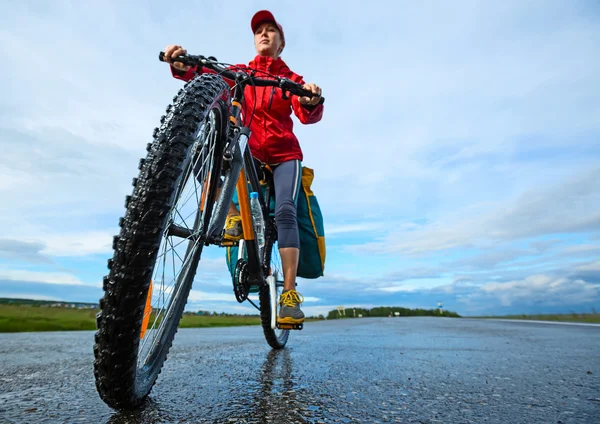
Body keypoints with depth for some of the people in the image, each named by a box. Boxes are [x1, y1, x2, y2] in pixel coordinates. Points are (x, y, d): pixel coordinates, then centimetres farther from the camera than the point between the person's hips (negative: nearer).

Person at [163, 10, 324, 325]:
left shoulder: (292, 80, 6)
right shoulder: (241, 73, 9)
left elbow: (307, 116, -13)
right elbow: (207, 77, -9)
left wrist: (312, 102, -37)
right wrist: (182, 67, -32)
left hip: (285, 155, -1)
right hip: (251, 153, 2)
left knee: (285, 211, -23)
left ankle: (290, 292, -19)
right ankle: (232, 215, -12)